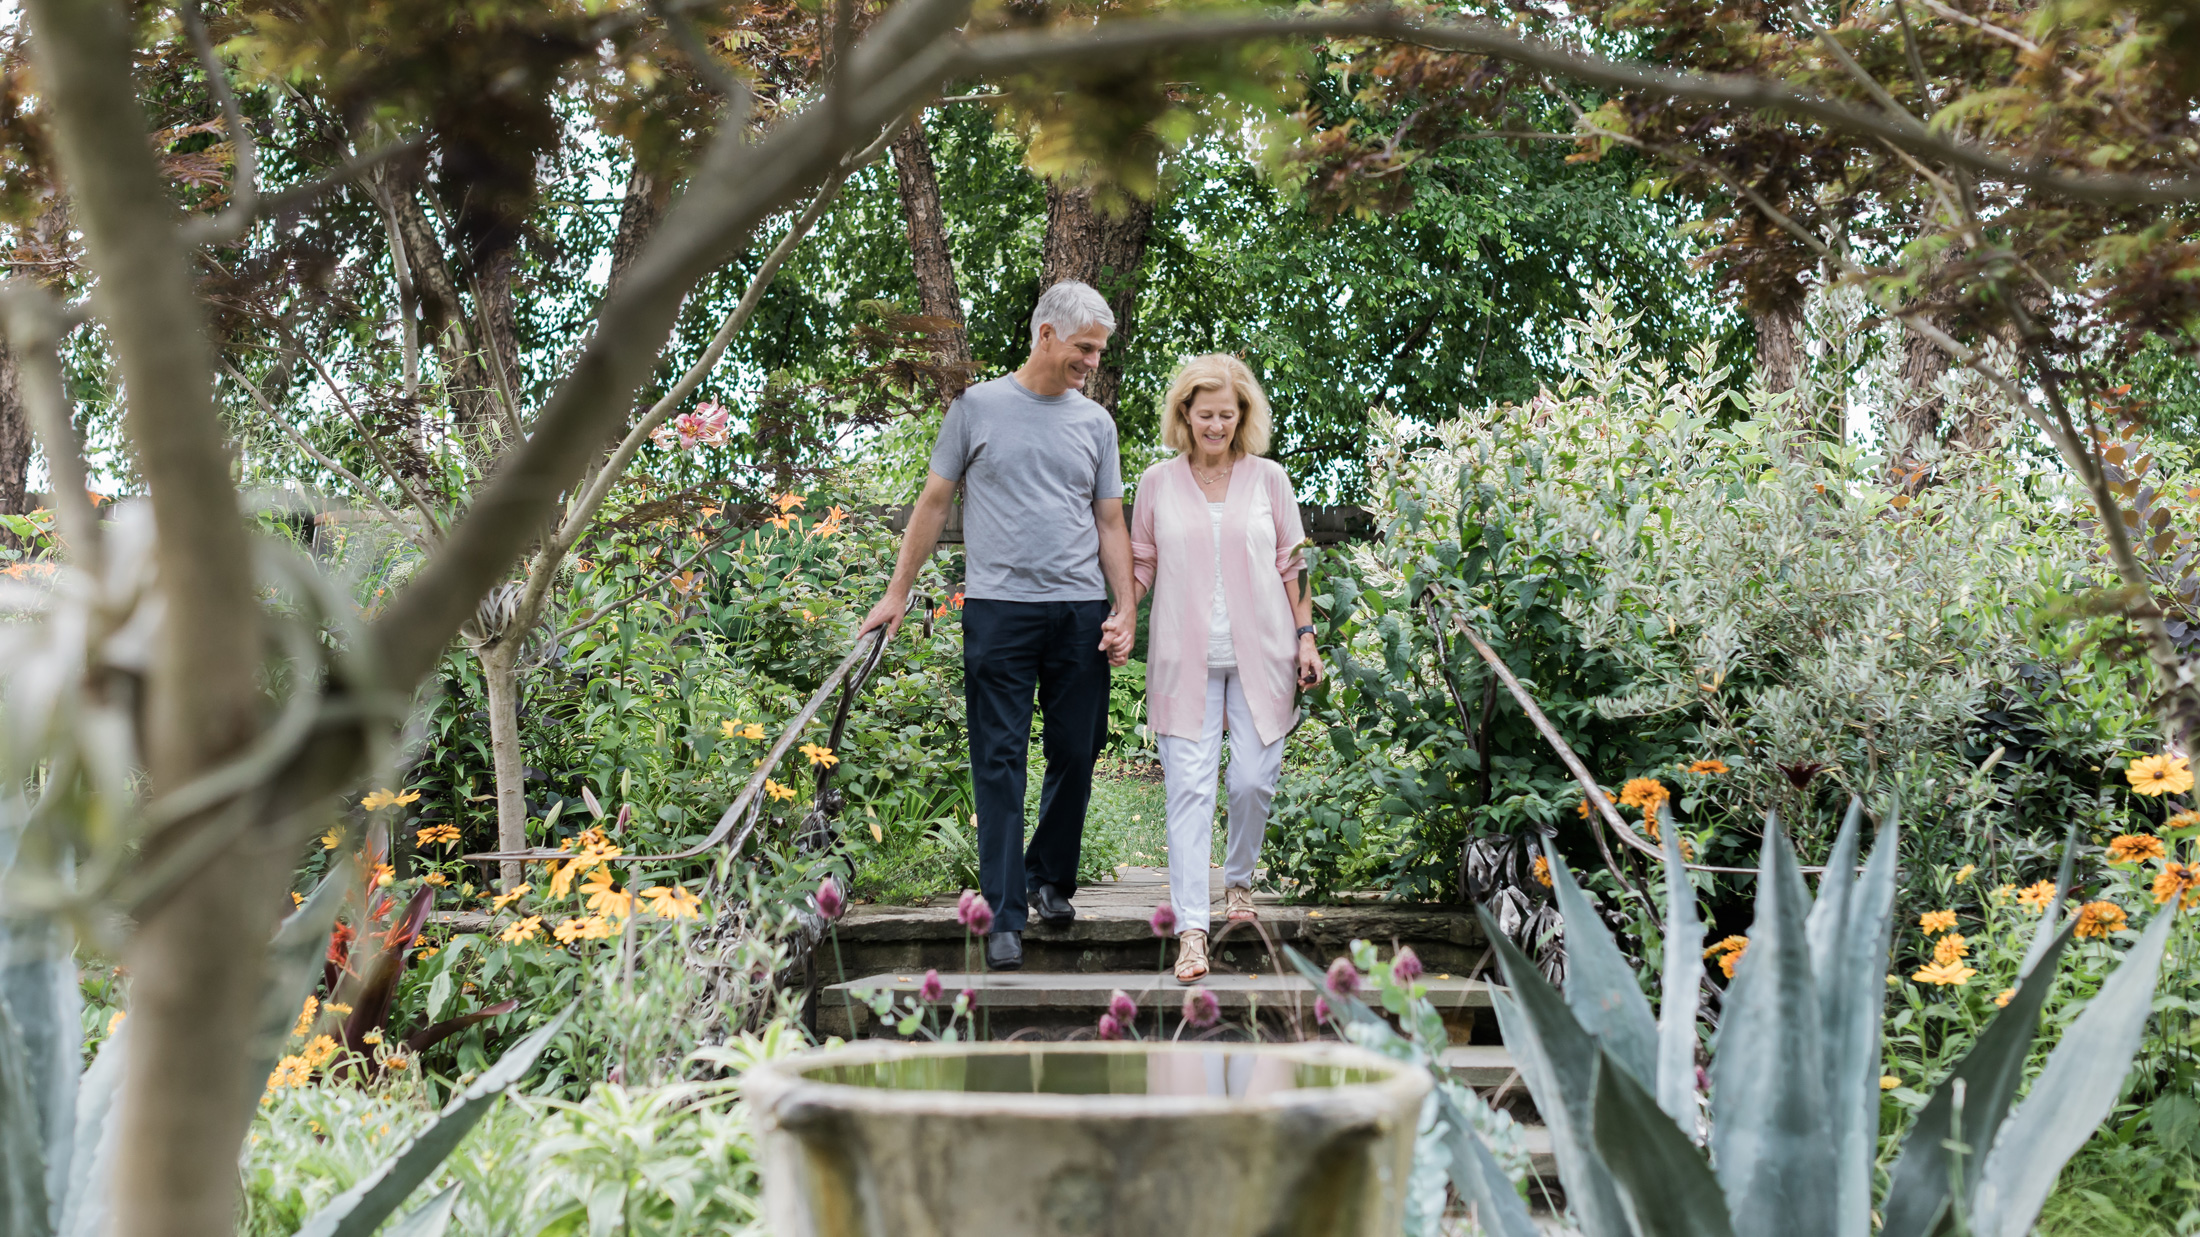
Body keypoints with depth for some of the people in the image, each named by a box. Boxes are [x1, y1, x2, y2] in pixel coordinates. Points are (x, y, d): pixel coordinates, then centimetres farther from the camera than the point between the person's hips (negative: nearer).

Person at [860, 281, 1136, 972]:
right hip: (998, 606, -3)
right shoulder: (977, 407, 6)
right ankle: (1005, 915, -4)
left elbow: (1111, 525, 15)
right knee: (1000, 762, -5)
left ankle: (1050, 877, 27)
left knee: (1077, 753, 6)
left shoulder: (1095, 423, 14)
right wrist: (898, 592, 7)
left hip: (1081, 610, 3)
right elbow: (934, 502, 9)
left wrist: (1126, 610, 4)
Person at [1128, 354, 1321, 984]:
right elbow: (1140, 564, 13)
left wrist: (1306, 637, 5)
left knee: (1254, 779, 0)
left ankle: (1238, 879, 30)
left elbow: (1292, 563, 10)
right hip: (1185, 659, -1)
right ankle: (1191, 928, -12)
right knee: (1189, 786, -9)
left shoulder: (1268, 478, 6)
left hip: (1259, 655, 1)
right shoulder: (1157, 483, 5)